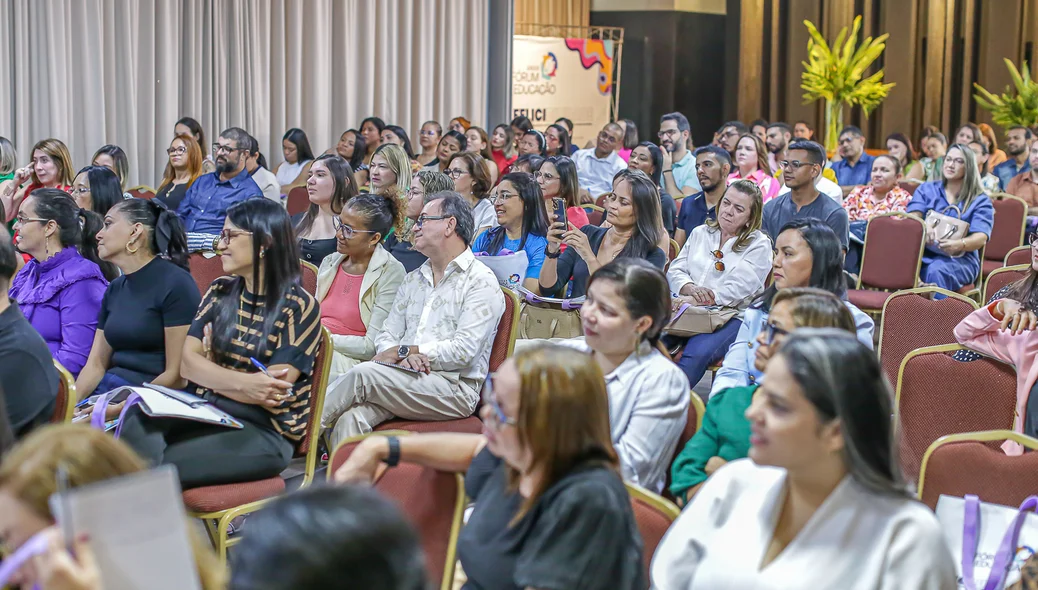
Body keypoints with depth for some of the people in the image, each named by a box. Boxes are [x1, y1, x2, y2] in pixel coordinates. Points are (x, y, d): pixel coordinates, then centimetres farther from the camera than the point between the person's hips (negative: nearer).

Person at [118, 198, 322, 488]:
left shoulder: (300, 307, -2)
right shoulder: (220, 291, 15)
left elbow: (273, 393, -10)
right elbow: (187, 363, 2)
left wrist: (211, 372, 2)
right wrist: (242, 383, -16)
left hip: (264, 432, -5)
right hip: (205, 414, 5)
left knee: (161, 465, -31)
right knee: (139, 418, -29)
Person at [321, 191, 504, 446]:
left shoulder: (481, 281, 0)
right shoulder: (412, 280, 24)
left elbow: (464, 351, -11)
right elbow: (386, 337, 16)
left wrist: (404, 350, -9)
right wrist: (403, 357, -8)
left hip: (454, 389, -5)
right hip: (407, 381, 6)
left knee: (363, 374, -27)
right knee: (350, 419, -28)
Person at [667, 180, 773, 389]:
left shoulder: (759, 245, 3)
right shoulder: (700, 233, 20)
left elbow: (739, 290, -9)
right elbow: (675, 270, 14)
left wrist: (695, 301, -16)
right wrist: (690, 289, -10)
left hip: (732, 318, -4)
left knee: (696, 353, -34)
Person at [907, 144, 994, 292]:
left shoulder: (980, 201, 10)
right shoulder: (926, 189, 19)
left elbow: (981, 237, -5)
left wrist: (959, 244, -30)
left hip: (959, 259, -2)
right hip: (921, 252, 2)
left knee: (937, 270, -38)